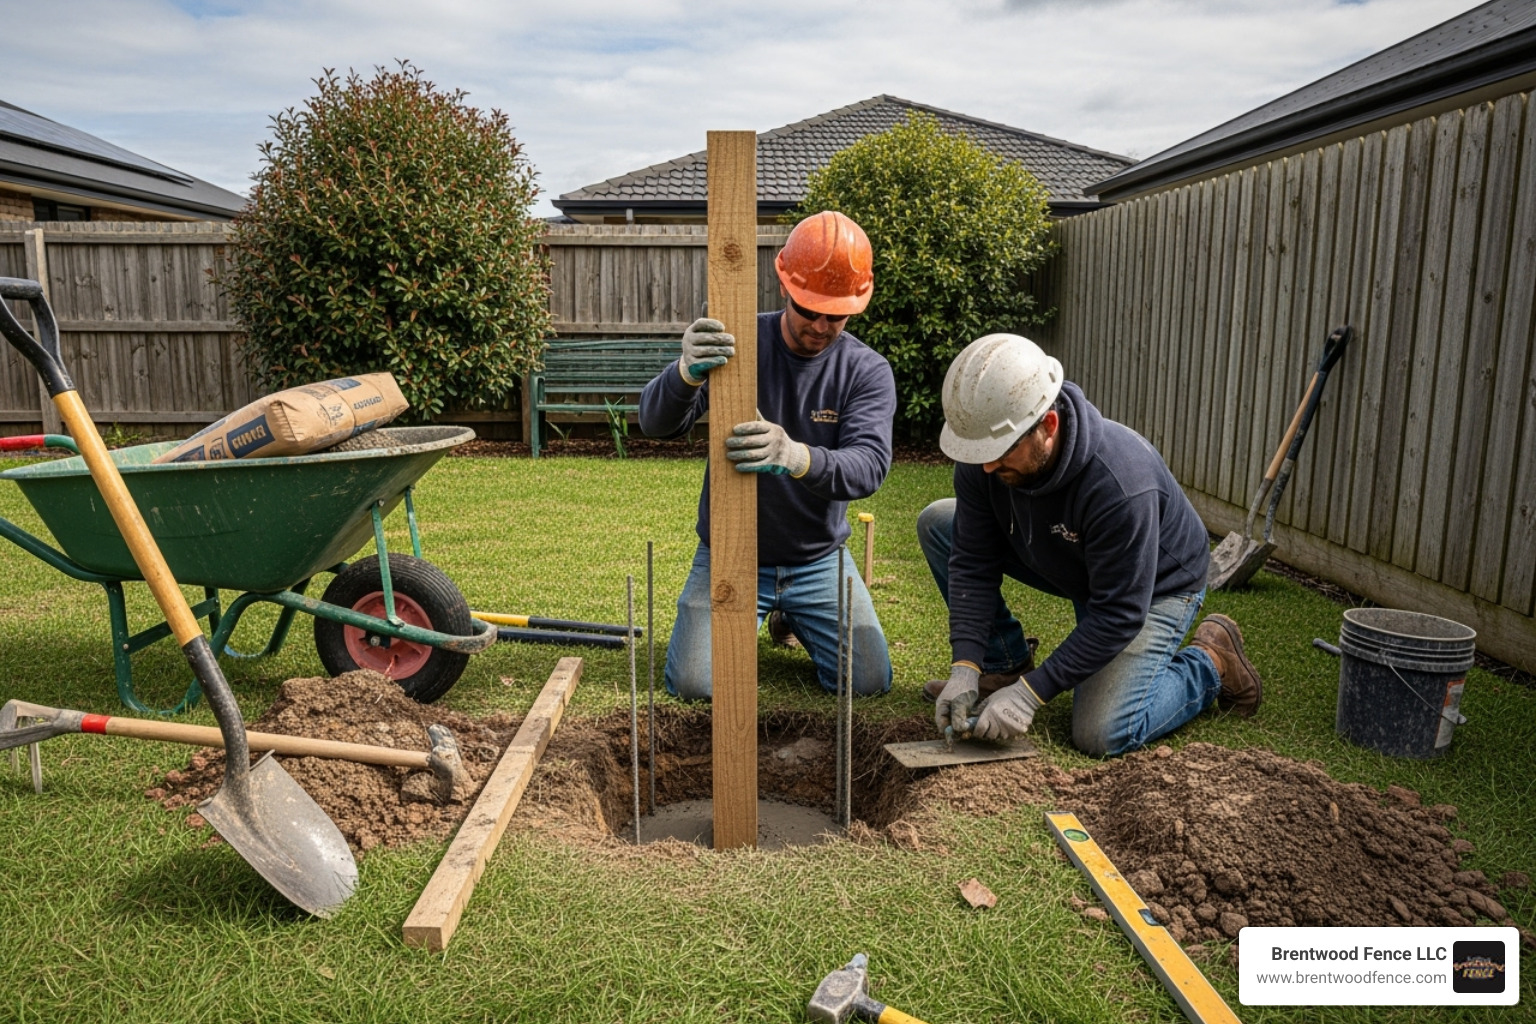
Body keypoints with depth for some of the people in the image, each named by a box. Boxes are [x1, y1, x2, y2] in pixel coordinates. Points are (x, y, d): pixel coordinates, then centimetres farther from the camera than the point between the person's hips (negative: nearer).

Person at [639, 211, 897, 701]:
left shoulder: (868, 371, -11)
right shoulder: (737, 345, -12)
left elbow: (870, 465, -28)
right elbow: (654, 422, -22)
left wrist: (798, 457, -51)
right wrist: (686, 373, -47)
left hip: (819, 559, 1)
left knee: (869, 682, -7)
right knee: (693, 685, -15)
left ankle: (793, 618, 25)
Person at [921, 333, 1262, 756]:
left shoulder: (1120, 483, -40)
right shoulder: (985, 451, -23)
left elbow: (1118, 614, -33)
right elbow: (973, 563, -17)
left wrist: (1032, 692, -34)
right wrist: (965, 666, -26)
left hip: (1156, 584, -6)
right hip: (1067, 566, 6)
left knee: (1101, 734, -23)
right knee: (937, 523, -7)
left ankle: (1211, 663, 6)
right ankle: (1007, 664, 4)